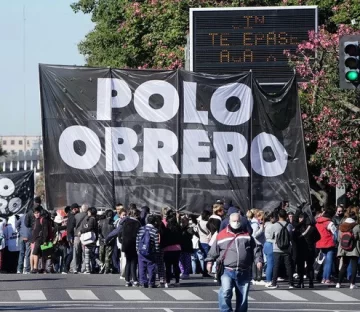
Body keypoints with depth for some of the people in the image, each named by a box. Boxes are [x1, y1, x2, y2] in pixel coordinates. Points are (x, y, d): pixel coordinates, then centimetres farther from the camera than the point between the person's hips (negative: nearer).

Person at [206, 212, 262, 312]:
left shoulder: (247, 235, 10)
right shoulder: (222, 235, 4)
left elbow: (255, 249, 10)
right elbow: (214, 250, 11)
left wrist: (258, 260, -2)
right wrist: (210, 261, 4)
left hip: (244, 273, 3)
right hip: (227, 271, -2)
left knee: (242, 297, 8)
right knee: (225, 292, -23)